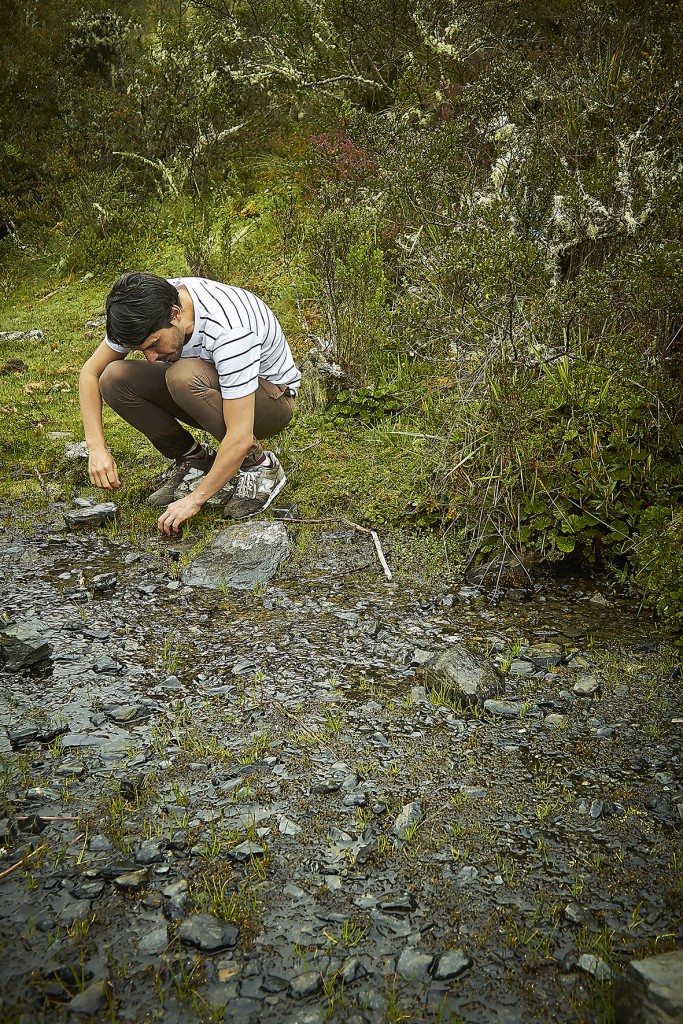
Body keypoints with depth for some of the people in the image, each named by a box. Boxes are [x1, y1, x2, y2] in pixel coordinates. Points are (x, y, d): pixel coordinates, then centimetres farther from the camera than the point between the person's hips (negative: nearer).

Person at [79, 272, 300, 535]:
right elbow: (90, 372, -6)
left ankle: (259, 466, -16)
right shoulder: (147, 308, -18)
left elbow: (240, 438, -38)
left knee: (184, 377, -36)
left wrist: (195, 499, -30)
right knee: (114, 379, -16)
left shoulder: (229, 331, -37)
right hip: (213, 389, 6)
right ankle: (194, 460, 1)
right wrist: (97, 448, -17)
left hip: (272, 397, -6)